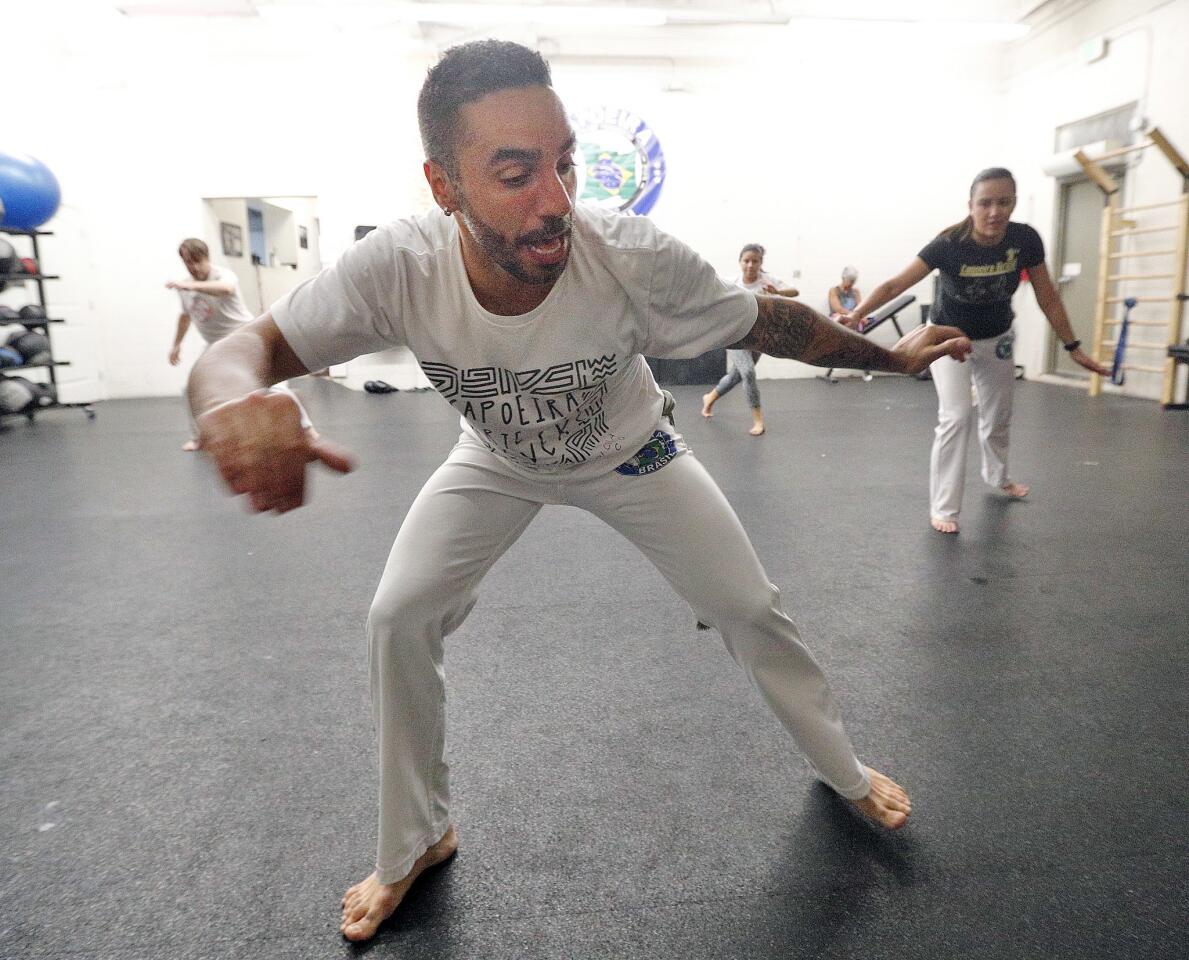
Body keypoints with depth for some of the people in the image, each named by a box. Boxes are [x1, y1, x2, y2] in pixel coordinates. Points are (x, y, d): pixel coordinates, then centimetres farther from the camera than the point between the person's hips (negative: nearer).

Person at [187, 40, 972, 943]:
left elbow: (771, 323, -21)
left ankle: (845, 770, 34)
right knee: (398, 621, -6)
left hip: (627, 452, -1)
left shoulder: (634, 258, -37)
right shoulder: (397, 268, -34)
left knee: (749, 608, 2)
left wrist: (892, 356, -9)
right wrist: (233, 392, -58)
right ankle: (415, 844, 20)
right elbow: (248, 346, -32)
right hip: (497, 461, 2)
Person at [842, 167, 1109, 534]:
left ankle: (998, 476, 49)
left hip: (997, 339, 4)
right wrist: (858, 313, -49)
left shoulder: (1025, 240, -22)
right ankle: (943, 509, -9)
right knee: (956, 417, -19)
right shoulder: (949, 245, -30)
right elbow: (895, 285, -33)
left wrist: (1073, 347, -5)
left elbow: (1048, 298, -10)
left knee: (998, 419, 18)